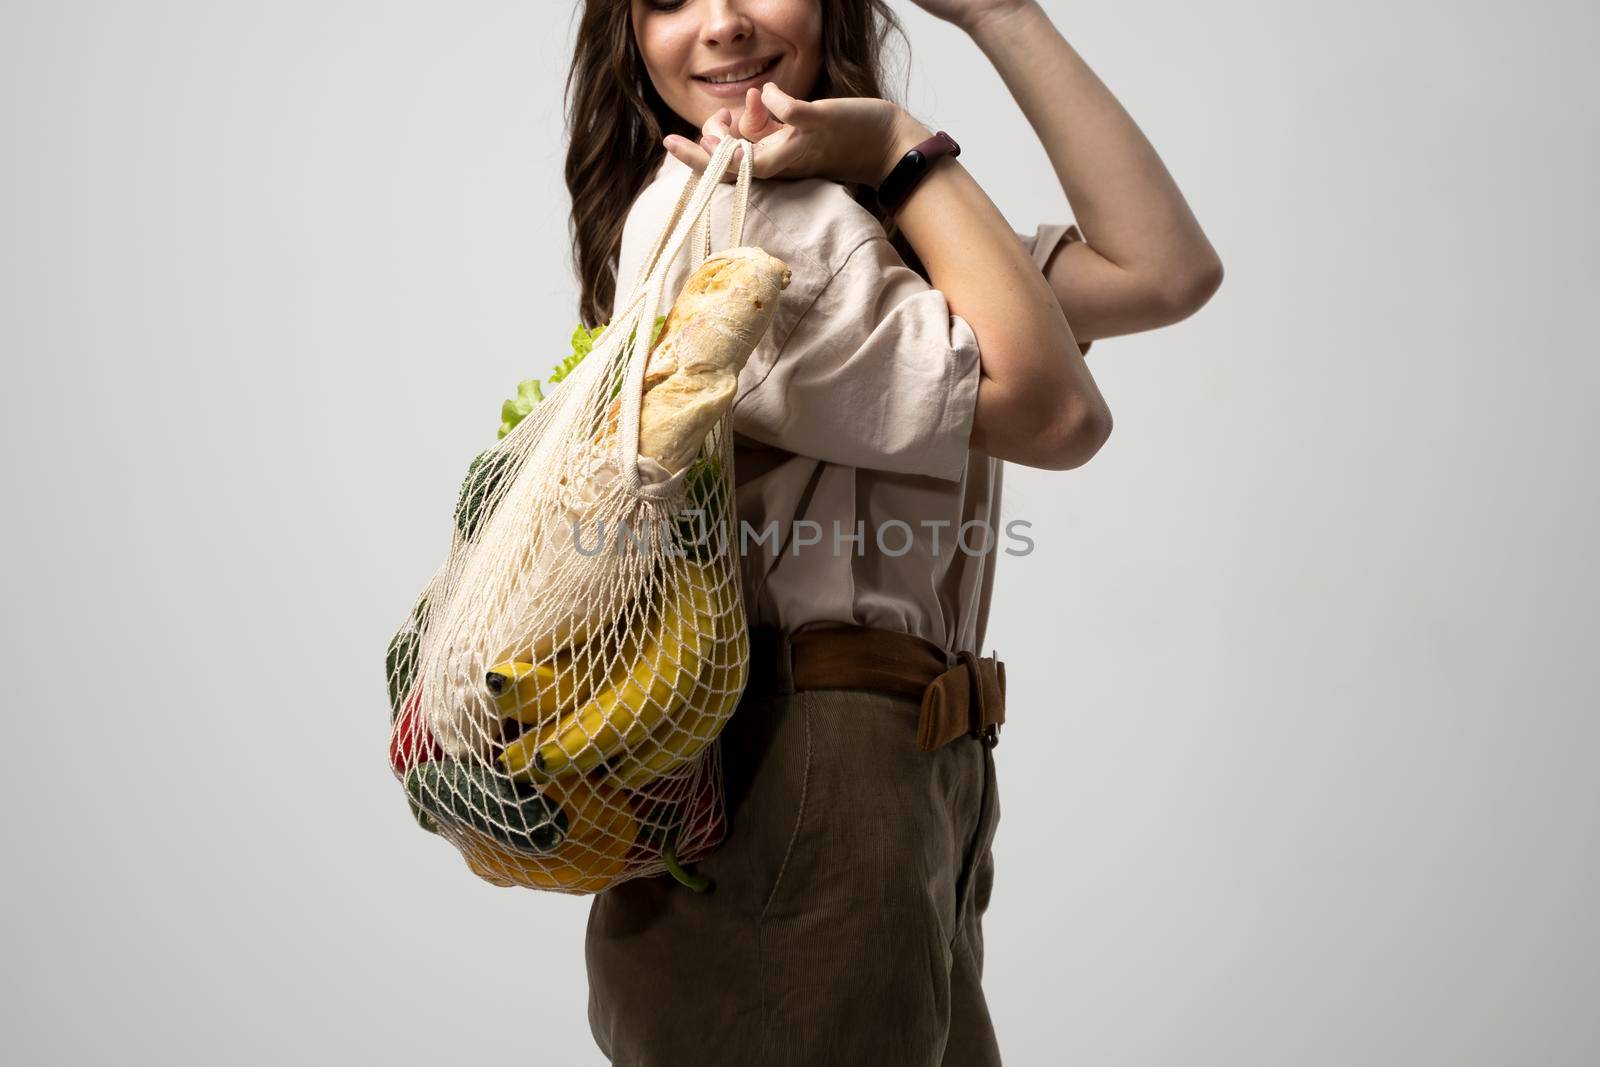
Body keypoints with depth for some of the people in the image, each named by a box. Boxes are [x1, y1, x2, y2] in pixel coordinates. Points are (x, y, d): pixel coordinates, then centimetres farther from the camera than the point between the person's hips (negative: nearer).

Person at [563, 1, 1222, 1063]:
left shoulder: (865, 220, 13)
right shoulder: (717, 210, -15)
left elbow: (1163, 271, 1)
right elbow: (1056, 410, -15)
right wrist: (905, 148, -10)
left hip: (911, 793, 9)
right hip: (800, 808, -9)